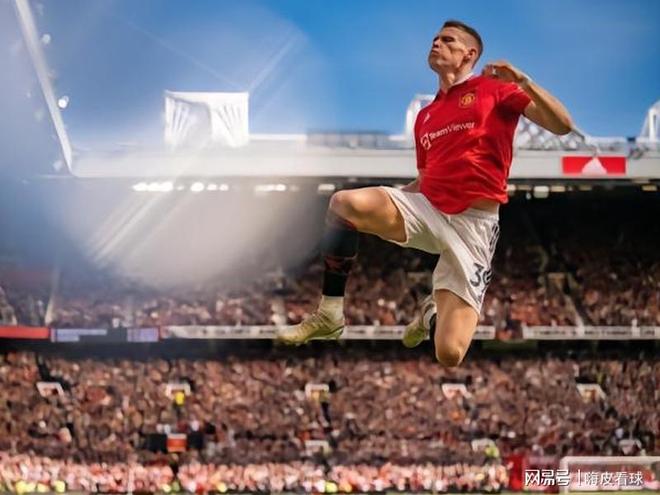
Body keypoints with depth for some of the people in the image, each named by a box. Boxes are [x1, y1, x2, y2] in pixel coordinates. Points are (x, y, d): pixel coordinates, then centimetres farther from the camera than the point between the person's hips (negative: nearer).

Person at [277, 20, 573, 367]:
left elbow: (562, 126, -7)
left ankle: (433, 313, 24)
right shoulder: (425, 116, 19)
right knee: (344, 203, -24)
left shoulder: (494, 88, 1)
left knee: (449, 355, -15)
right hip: (427, 209, 5)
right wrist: (379, 210, 12)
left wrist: (523, 82, -20)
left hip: (472, 224, -5)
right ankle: (329, 315, -10)